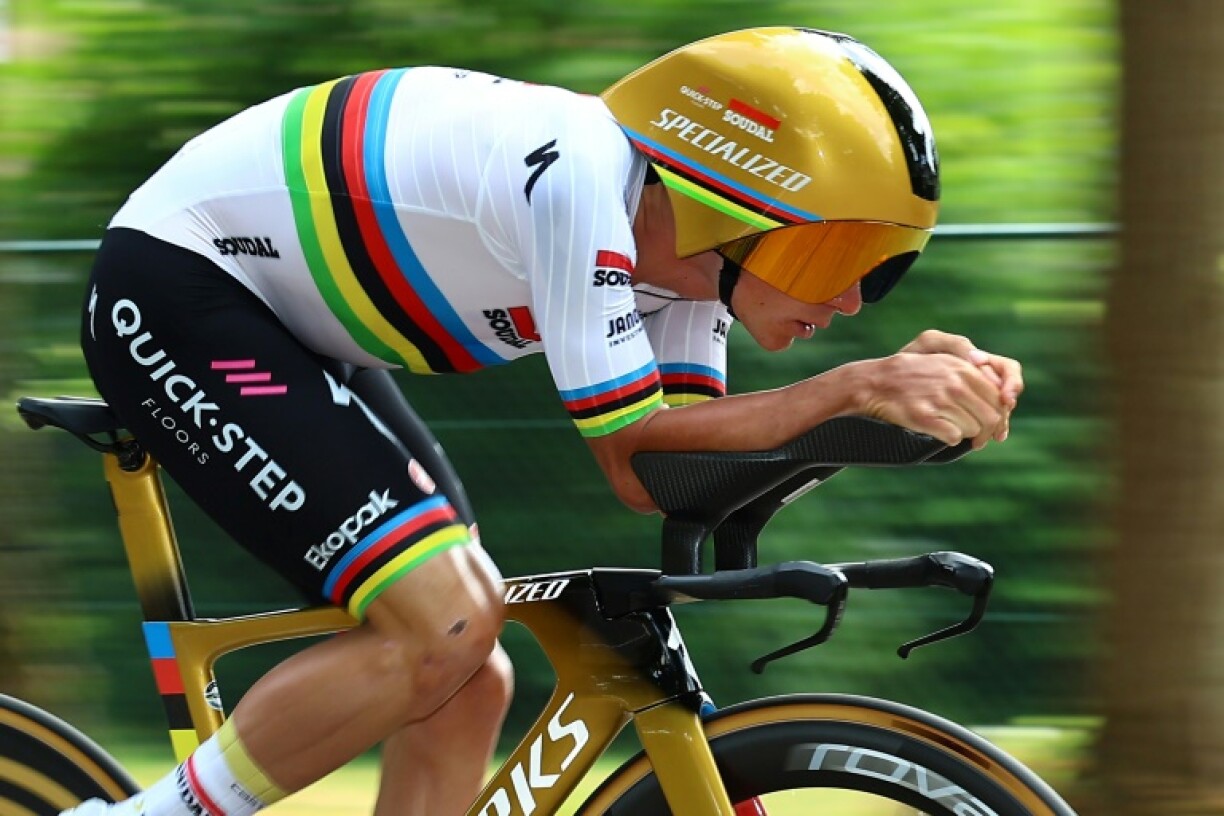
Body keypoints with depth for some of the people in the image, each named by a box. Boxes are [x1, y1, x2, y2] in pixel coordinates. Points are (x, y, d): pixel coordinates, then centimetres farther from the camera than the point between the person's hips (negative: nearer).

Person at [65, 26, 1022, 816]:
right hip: (176, 290, -10)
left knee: (471, 684, 3)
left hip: (289, 328, 10)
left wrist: (905, 386, -18)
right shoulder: (579, 180, -29)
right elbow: (634, 449, -26)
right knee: (442, 630, -21)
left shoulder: (682, 242, -4)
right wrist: (855, 389, -29)